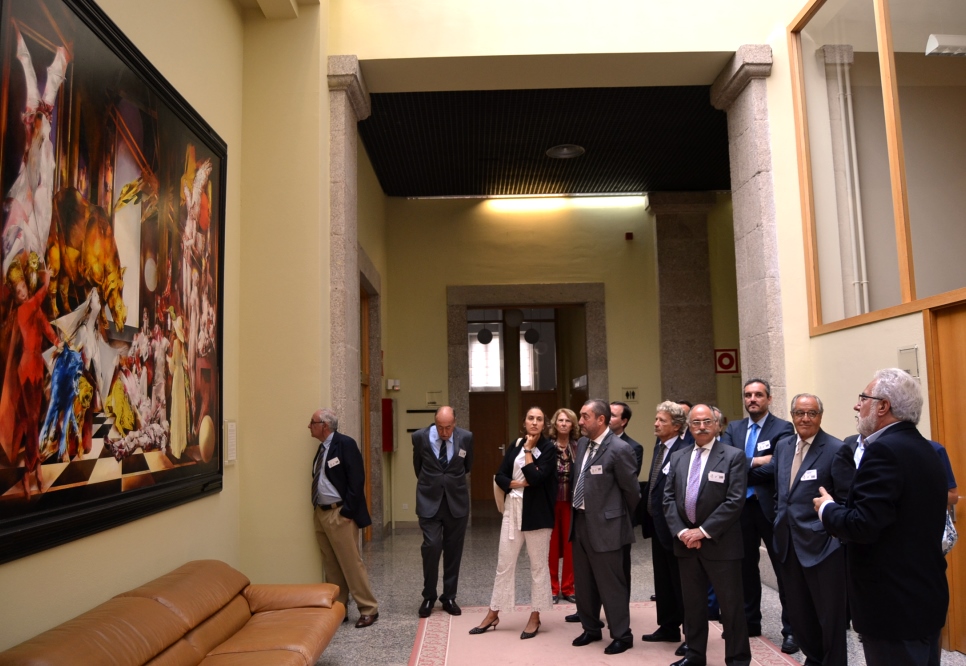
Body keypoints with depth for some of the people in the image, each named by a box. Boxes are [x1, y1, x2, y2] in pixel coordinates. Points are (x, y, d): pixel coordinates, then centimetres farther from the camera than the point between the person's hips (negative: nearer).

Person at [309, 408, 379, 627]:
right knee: (331, 567, 14)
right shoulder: (322, 447, 11)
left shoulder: (345, 444, -13)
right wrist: (317, 509, 8)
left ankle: (368, 610, 9)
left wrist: (347, 512, -18)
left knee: (351, 564, -2)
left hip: (339, 514, -8)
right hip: (321, 513, 8)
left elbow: (356, 479, -17)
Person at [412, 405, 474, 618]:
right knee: (431, 546, -10)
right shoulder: (420, 437, -8)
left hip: (456, 500, 1)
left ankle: (449, 597, 22)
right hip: (429, 500, -1)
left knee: (453, 550, 7)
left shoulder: (466, 437, -7)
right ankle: (428, 596, 10)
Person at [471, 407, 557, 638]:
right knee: (504, 564, 9)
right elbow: (500, 477, 4)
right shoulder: (514, 446, 7)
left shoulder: (549, 448, -7)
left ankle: (535, 617, 20)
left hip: (537, 512, -4)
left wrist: (528, 450, -12)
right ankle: (493, 613, 20)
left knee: (538, 565, 8)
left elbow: (536, 477, -20)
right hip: (513, 509, 4)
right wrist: (519, 484, -12)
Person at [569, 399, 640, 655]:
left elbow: (631, 489, -9)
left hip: (604, 525, -8)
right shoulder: (582, 443, 6)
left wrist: (625, 518, 4)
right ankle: (591, 628, 35)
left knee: (610, 584, 4)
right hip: (580, 521, 8)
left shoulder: (619, 449, -18)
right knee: (583, 582, 18)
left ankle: (622, 635, 21)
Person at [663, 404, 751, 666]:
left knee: (730, 605, 5)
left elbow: (735, 501, -14)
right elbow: (669, 498, 7)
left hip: (720, 544, -4)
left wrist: (703, 531, -16)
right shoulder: (677, 457, 10)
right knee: (692, 603, 14)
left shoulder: (733, 456, -6)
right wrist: (681, 531, -7)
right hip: (685, 542, 5)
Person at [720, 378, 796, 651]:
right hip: (741, 507, 5)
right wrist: (756, 461, -19)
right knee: (746, 567, 16)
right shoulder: (733, 428, 8)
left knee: (783, 569, 5)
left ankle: (790, 630, 16)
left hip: (771, 508, -5)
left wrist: (743, 466, -14)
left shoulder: (783, 428, -7)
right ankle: (750, 622, 31)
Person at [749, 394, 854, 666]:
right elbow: (763, 473, 23)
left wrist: (841, 537, -15)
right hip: (789, 544, 7)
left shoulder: (836, 450, -12)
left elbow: (847, 501, -12)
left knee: (830, 615, 8)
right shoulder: (783, 446, 8)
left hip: (822, 544, -6)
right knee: (798, 612, 20)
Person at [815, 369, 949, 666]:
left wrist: (827, 509, -9)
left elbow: (863, 526, -27)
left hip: (894, 605, -10)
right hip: (924, 596, 10)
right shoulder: (924, 449, 10)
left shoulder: (884, 449, -21)